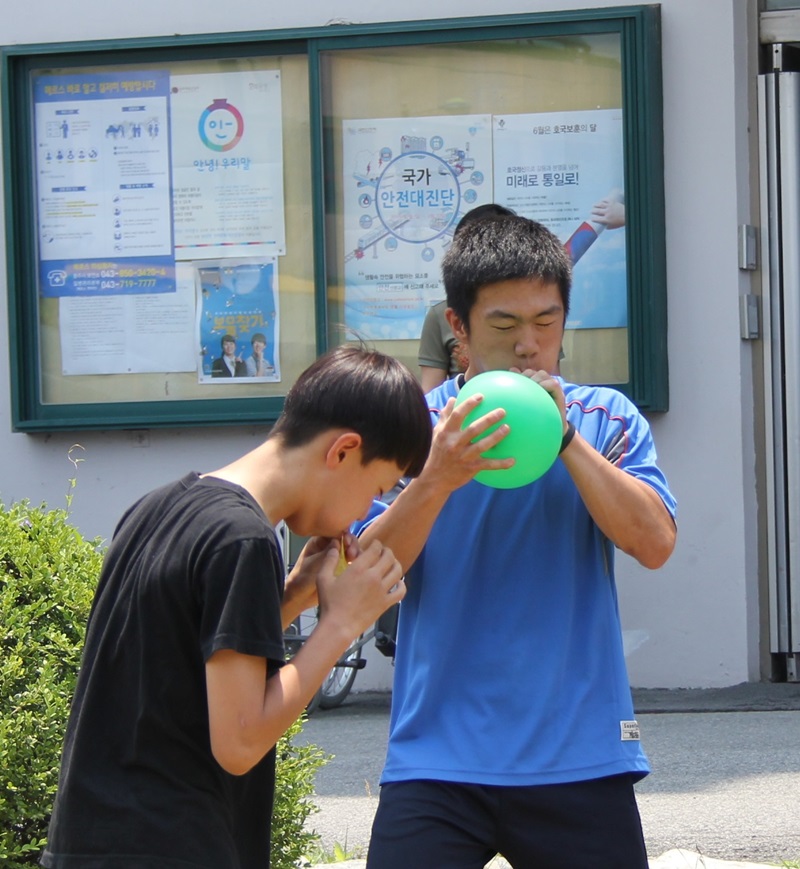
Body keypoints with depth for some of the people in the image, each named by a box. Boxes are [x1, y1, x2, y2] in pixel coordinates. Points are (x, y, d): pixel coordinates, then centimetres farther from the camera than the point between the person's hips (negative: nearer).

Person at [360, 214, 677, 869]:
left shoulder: (606, 420, 7)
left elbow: (655, 544, -6)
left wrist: (566, 437, -13)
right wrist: (437, 480, -20)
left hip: (581, 758, 1)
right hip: (439, 759, -1)